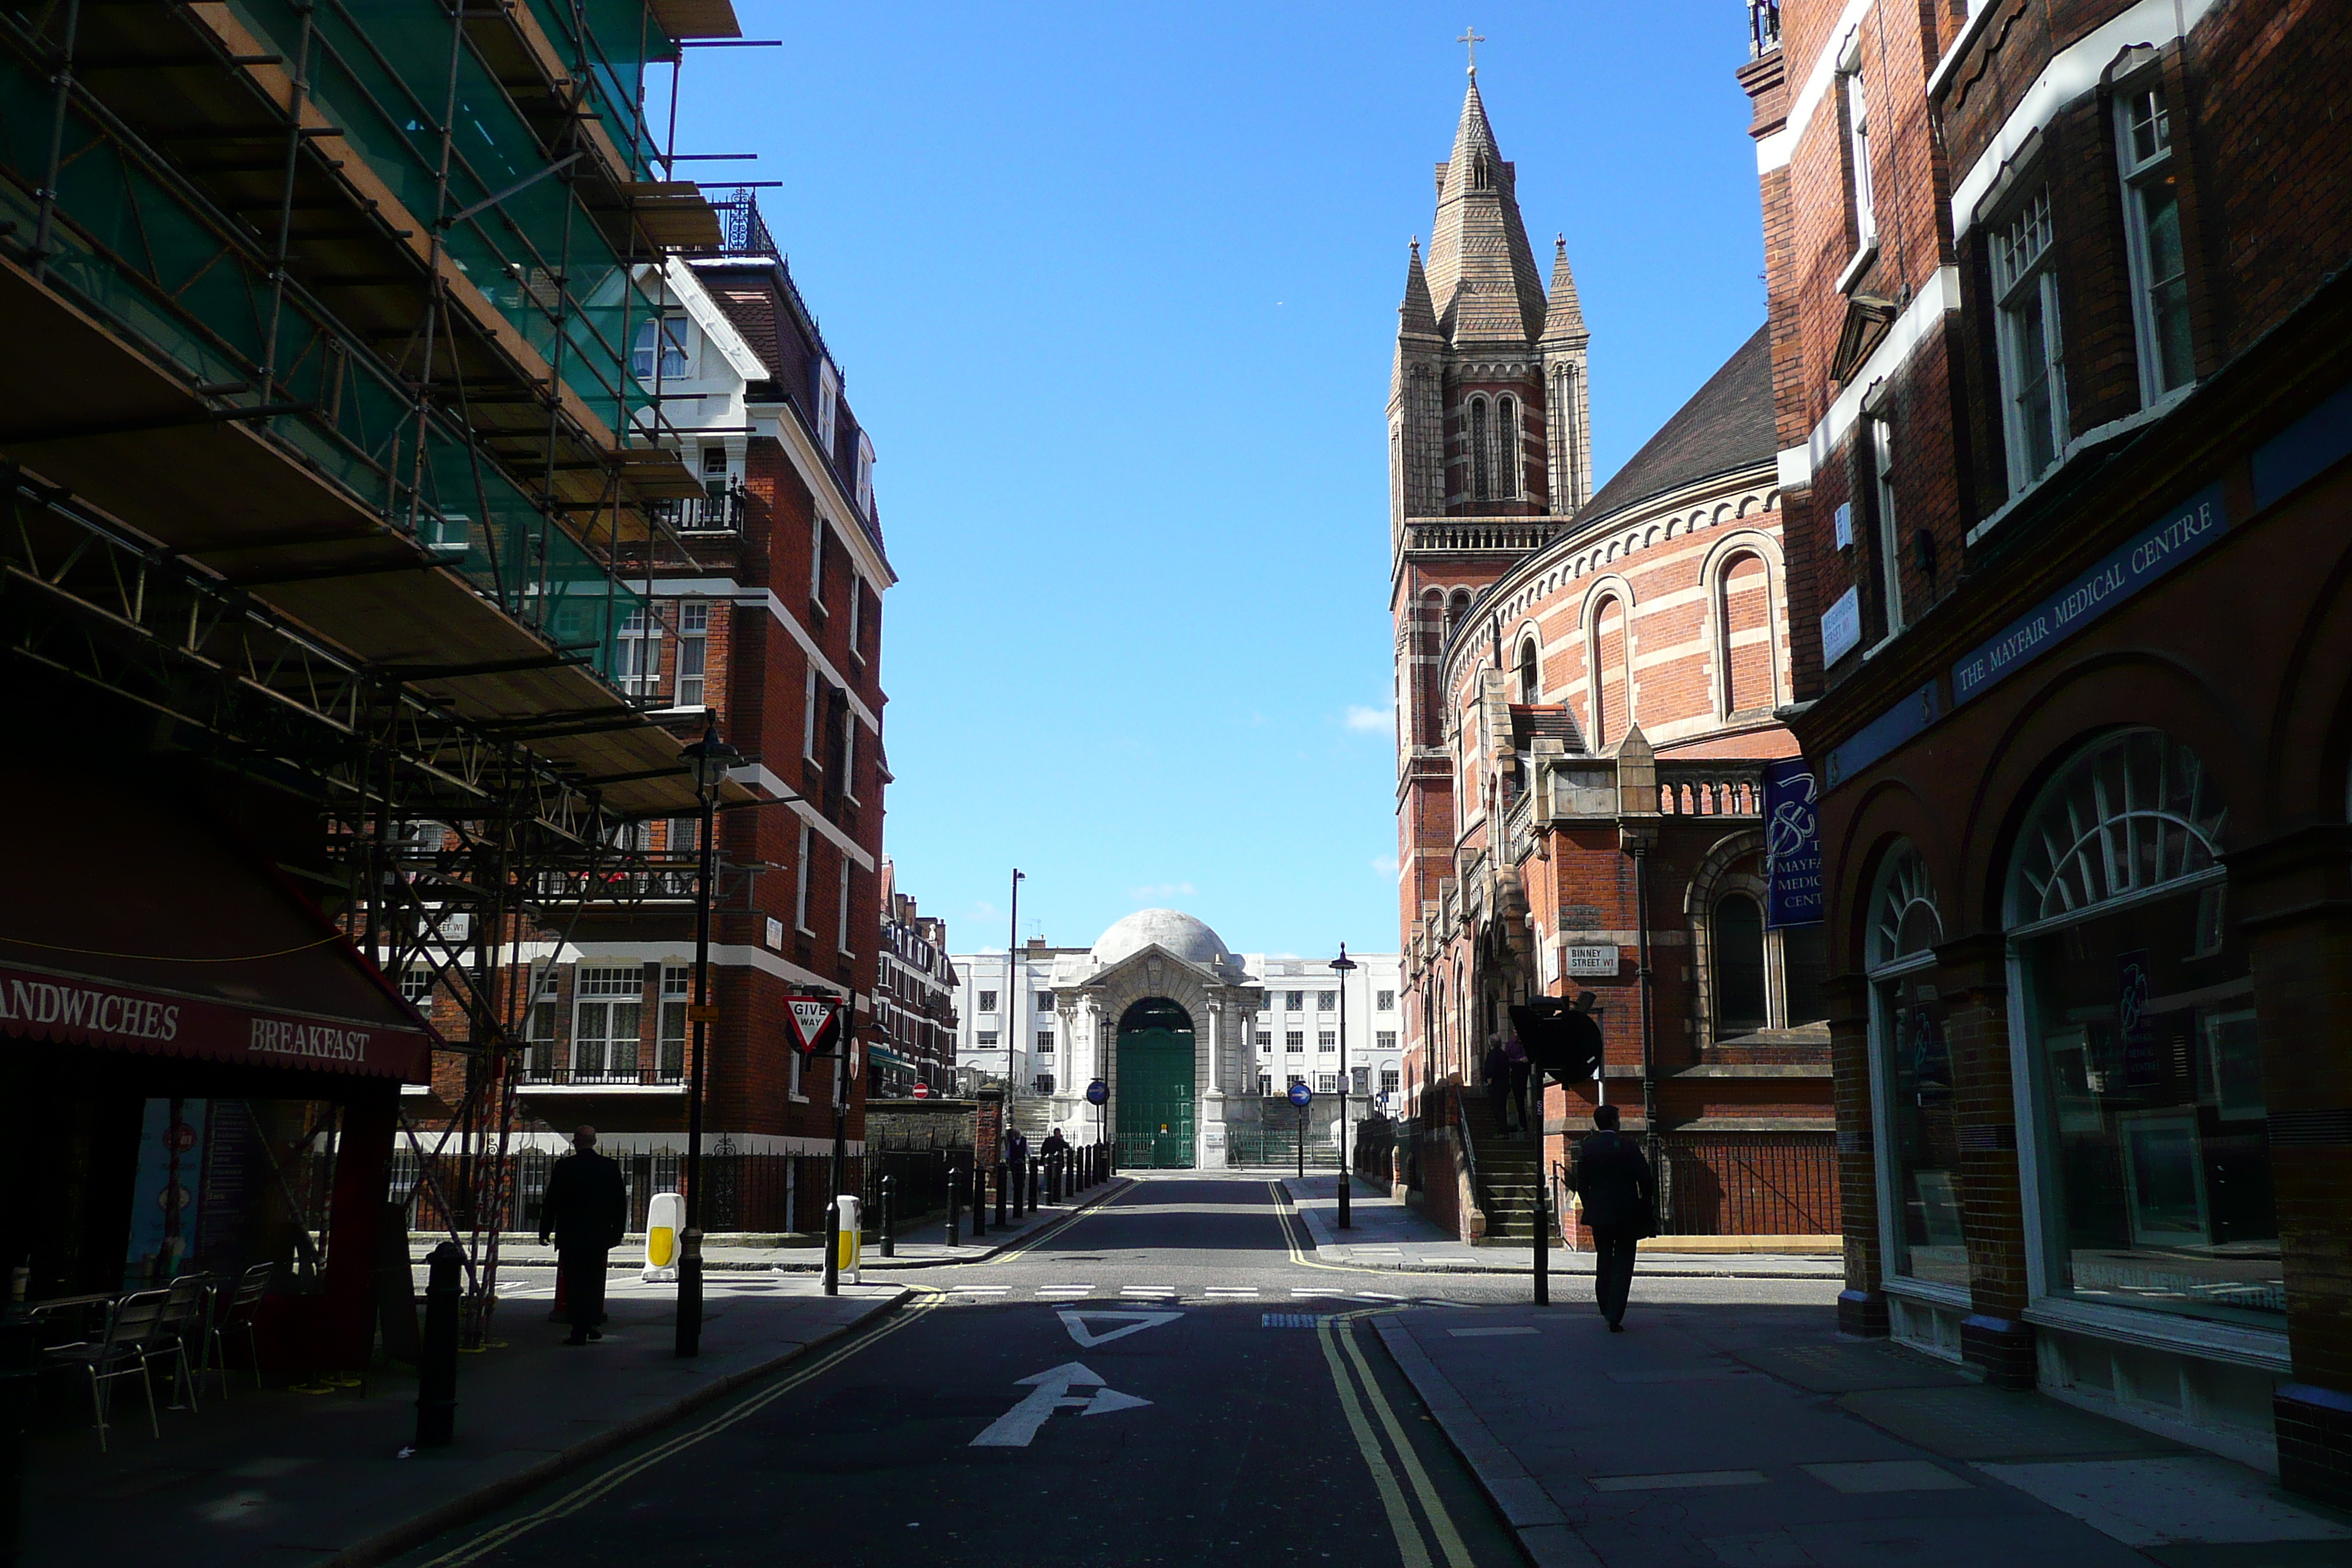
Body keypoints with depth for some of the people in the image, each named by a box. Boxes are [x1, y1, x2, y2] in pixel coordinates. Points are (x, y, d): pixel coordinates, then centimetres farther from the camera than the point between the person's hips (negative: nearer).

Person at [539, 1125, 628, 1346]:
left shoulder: (564, 1167, -7)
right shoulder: (610, 1167, 1)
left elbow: (551, 1202, -5)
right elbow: (621, 1202, 5)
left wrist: (544, 1231, 4)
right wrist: (617, 1232, 14)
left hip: (570, 1236, -2)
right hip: (600, 1236, 3)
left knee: (574, 1283, 3)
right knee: (595, 1281, 18)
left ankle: (580, 1331, 1)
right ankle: (595, 1323, 12)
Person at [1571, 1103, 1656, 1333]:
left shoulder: (1586, 1147, -2)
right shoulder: (1629, 1147, -8)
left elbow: (1581, 1184, 1)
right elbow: (1646, 1181, -5)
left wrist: (1590, 1209, 12)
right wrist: (1646, 1210, 8)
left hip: (1598, 1213, 3)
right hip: (1626, 1214, -3)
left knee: (1603, 1261, 18)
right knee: (1622, 1265, 2)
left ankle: (1607, 1311, 23)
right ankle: (1615, 1317, -5)